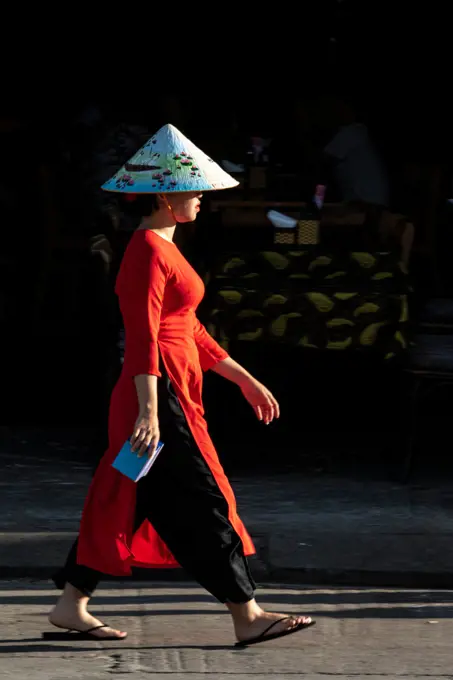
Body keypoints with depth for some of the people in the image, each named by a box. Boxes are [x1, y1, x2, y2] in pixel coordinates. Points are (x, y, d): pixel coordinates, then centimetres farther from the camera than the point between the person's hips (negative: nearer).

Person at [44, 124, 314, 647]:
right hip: (160, 394, -10)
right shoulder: (148, 252, -14)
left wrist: (245, 380, 24)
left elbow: (188, 331, 22)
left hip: (175, 393, 10)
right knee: (205, 505, -5)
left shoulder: (163, 247, 17)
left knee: (122, 503, 11)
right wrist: (149, 411, -27)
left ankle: (70, 608, 14)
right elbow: (144, 337, -21)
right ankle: (246, 617, -1)